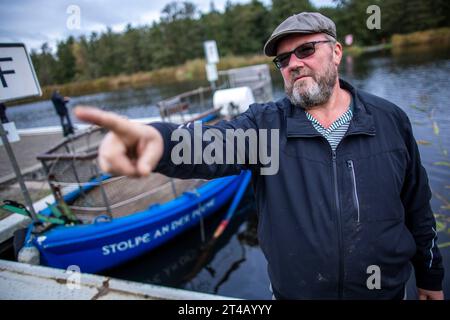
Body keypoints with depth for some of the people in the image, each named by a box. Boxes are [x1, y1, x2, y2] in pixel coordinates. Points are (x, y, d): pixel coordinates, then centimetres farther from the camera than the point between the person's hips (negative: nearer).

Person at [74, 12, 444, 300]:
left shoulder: (390, 119, -7)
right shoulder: (265, 123, -13)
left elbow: (417, 208, 2)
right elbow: (210, 146, -32)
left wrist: (430, 276, 12)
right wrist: (158, 139, -55)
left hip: (387, 288, 2)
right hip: (295, 290, 0)